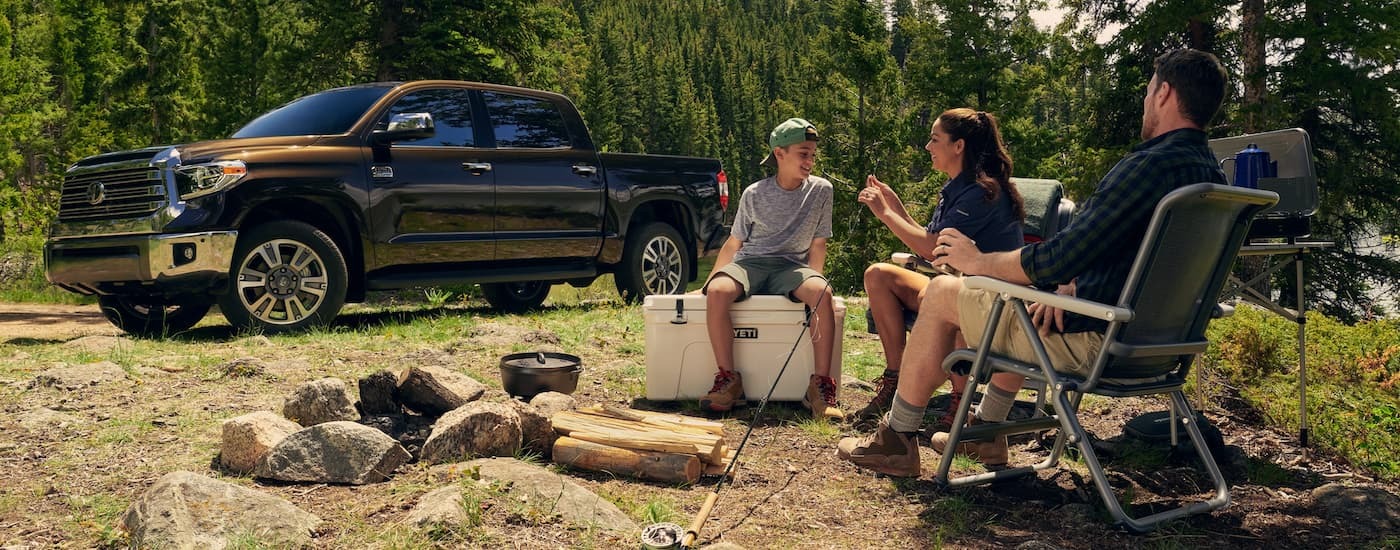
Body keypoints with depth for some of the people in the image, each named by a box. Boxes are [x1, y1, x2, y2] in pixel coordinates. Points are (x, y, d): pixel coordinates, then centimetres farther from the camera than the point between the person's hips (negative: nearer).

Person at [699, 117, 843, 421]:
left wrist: (810, 284, -7)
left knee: (822, 292, -35)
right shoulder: (755, 194, 2)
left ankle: (821, 385, -28)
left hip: (792, 265, 0)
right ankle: (728, 379, -24)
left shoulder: (821, 190, 3)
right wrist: (710, 281, -1)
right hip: (750, 262, 0)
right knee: (718, 291, -34)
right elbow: (734, 243, 9)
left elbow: (817, 246, 7)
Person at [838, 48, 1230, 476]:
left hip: (1096, 340, -10)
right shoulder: (1211, 173, 7)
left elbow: (1057, 260, -25)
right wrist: (1073, 286, 5)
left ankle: (896, 440, 15)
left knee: (942, 294, 5)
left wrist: (979, 261, -10)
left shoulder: (1152, 166, -23)